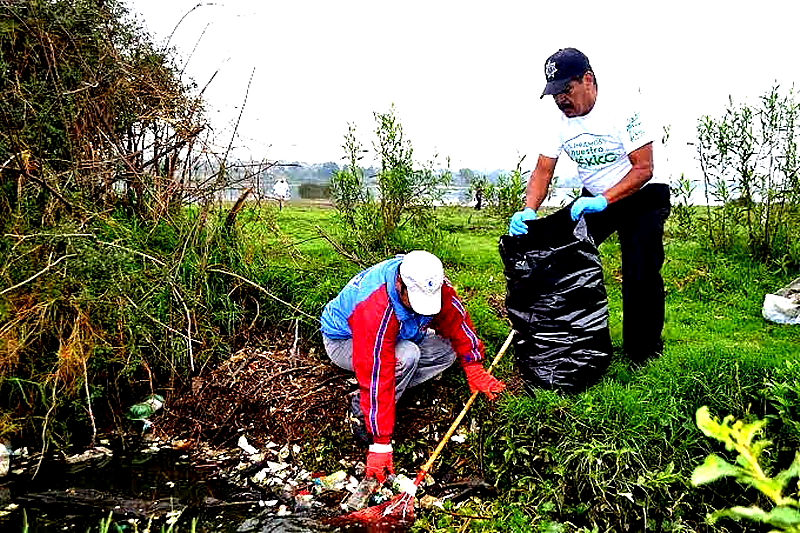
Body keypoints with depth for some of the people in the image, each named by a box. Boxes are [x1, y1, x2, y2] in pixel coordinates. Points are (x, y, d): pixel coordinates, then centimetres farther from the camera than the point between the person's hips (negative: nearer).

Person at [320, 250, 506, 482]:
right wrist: (381, 443, -36)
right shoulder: (375, 310, -41)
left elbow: (456, 321, -6)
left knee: (447, 352, -8)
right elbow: (377, 376, -40)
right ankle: (363, 415, -15)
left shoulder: (433, 285, -23)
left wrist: (475, 371, -5)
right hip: (343, 340, -7)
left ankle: (364, 399, -8)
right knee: (407, 356, -34)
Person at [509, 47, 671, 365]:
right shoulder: (559, 122, -8)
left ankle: (644, 354, 7)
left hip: (642, 198, -5)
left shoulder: (623, 111, -24)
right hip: (594, 199, 5)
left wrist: (603, 201, -37)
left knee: (641, 276, -12)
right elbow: (543, 171, -9)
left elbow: (644, 169, -25)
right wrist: (529, 211, -26)